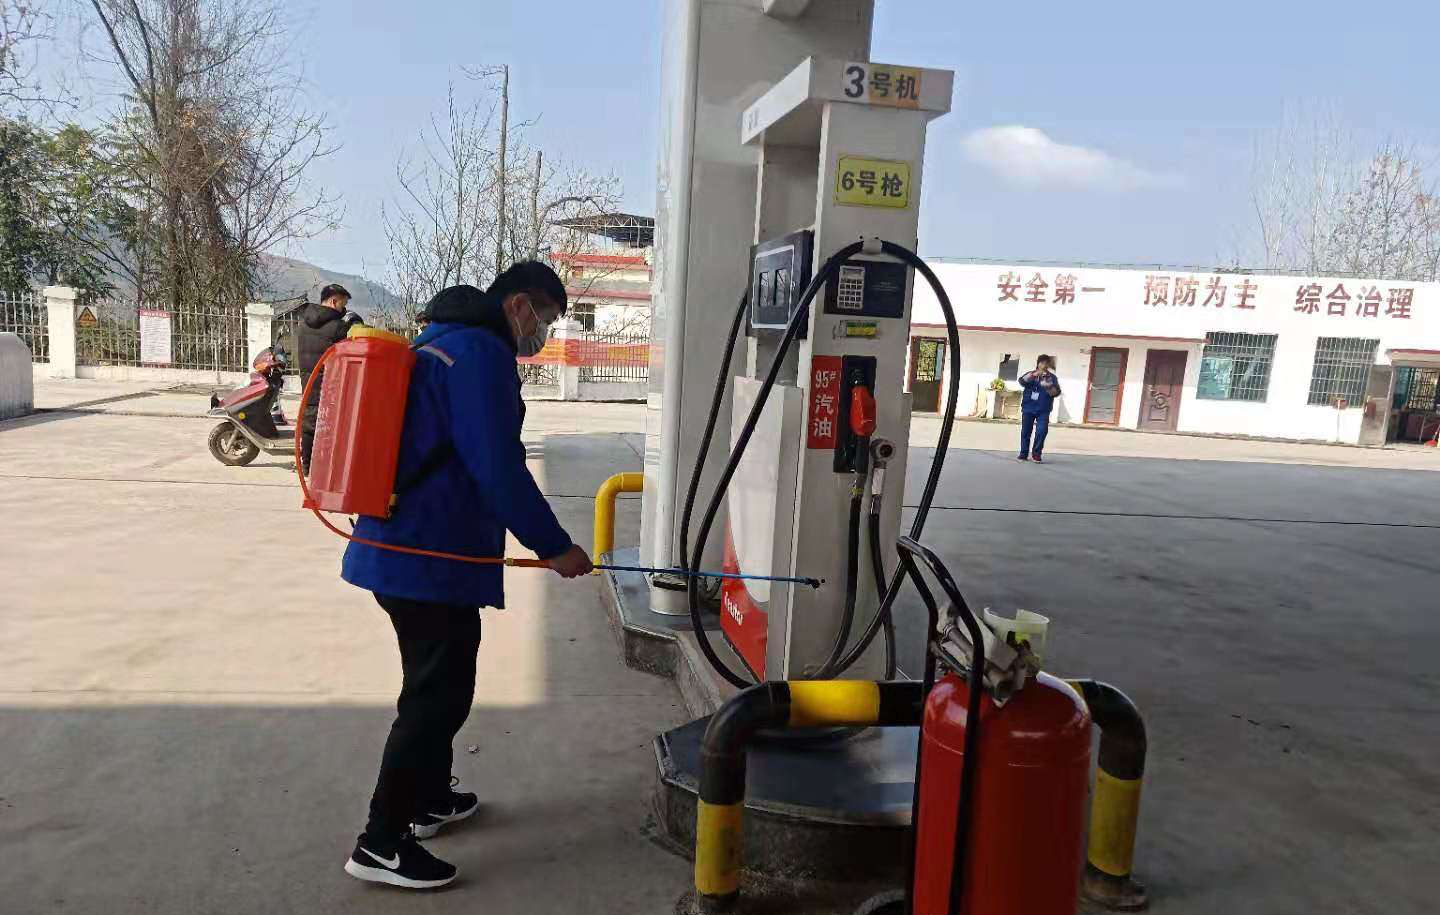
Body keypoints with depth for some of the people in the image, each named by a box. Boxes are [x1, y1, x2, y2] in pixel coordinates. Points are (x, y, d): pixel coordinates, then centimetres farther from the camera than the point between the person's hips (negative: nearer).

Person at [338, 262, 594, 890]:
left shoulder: (438, 342, 17)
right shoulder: (481, 351, -16)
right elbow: (500, 468, -22)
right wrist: (553, 546, -14)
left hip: (398, 549, 11)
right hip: (432, 559, -11)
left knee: (436, 684, 23)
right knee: (438, 696, -1)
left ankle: (429, 798, 38)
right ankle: (381, 843, 8)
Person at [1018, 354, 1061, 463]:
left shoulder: (1052, 377, 5)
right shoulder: (1031, 374, 8)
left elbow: (1056, 393, -5)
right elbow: (1022, 381, -13)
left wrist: (1049, 387, -26)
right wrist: (1033, 375, -28)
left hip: (1043, 410, -1)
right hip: (1028, 409, 1)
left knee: (1042, 431, -13)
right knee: (1026, 431, 4)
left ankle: (1036, 454, 0)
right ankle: (1024, 454, 14)